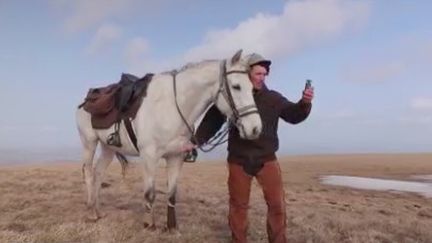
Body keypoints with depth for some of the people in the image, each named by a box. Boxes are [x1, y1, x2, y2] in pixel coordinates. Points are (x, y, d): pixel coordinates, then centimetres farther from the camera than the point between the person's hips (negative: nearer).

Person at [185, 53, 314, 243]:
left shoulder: (273, 98, 2)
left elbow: (294, 116, -1)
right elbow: (212, 120, 1)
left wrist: (305, 103, -21)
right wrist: (197, 140, -7)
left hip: (267, 159, 1)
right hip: (238, 160, -1)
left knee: (277, 204, 1)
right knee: (238, 205, 11)